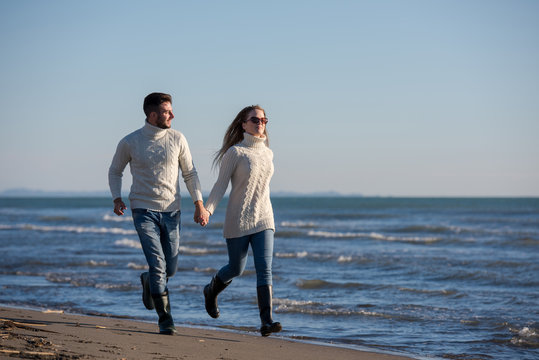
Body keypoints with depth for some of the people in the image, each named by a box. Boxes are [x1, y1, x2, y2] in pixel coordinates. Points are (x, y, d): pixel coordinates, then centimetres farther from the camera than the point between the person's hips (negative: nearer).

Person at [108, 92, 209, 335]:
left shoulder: (177, 139, 1)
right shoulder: (130, 142, -4)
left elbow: (189, 173, 8)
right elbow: (115, 171, 11)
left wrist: (199, 204, -1)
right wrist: (117, 199, -4)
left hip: (171, 211, 3)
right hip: (144, 211, -3)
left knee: (170, 269, 8)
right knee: (157, 264, -14)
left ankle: (148, 281, 43)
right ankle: (165, 319, -6)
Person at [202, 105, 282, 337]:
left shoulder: (268, 154, 10)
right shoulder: (235, 152, -6)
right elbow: (221, 184, -7)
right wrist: (207, 210, -19)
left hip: (263, 219, 4)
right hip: (238, 220, -4)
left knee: (264, 268, -11)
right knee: (236, 269, 9)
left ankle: (266, 321, -16)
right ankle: (211, 290, 42)